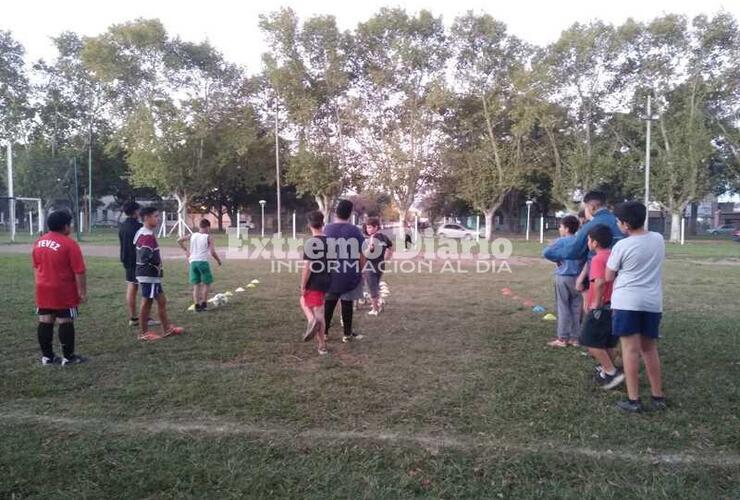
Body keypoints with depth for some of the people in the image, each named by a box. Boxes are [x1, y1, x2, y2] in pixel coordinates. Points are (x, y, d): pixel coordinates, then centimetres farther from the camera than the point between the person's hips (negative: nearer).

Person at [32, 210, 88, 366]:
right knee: (65, 322, 1)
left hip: (43, 290, 7)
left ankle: (47, 356, 18)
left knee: (45, 322, 10)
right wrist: (82, 292, -10)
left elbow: (36, 267, 15)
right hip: (63, 291, -7)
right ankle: (68, 357, 7)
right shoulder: (69, 244, -16)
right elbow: (79, 271, -16)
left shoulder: (38, 242, 6)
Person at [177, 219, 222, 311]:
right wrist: (218, 260, 6)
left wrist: (186, 250, 23)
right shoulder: (209, 237, -4)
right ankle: (204, 304, 10)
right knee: (206, 283, 12)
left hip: (193, 262, 4)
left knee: (196, 285, 10)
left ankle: (197, 305, 5)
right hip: (203, 262, -4)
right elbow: (212, 252, -11)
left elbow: (179, 241, 12)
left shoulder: (192, 235, 9)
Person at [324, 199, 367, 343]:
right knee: (347, 303, 7)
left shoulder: (327, 229, -5)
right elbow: (362, 255, -6)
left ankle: (324, 331, 23)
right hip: (350, 275, -1)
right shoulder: (355, 230, -8)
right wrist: (359, 270, 9)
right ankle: (348, 334, 16)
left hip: (332, 274, 2)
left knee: (329, 303, 14)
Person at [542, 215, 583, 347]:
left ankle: (562, 338, 5)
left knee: (563, 308, 2)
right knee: (576, 308, 9)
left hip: (563, 277, -4)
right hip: (577, 277, 4)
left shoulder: (561, 241, -9)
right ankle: (575, 337, 15)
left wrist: (557, 260, -3)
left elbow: (546, 253, -18)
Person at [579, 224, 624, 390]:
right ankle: (608, 369, 28)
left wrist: (596, 303, -19)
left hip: (602, 307, -9)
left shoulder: (598, 259, -17)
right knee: (608, 342, 18)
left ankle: (612, 372, -4)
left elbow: (600, 283, -29)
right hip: (615, 305, 9)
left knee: (591, 341, -2)